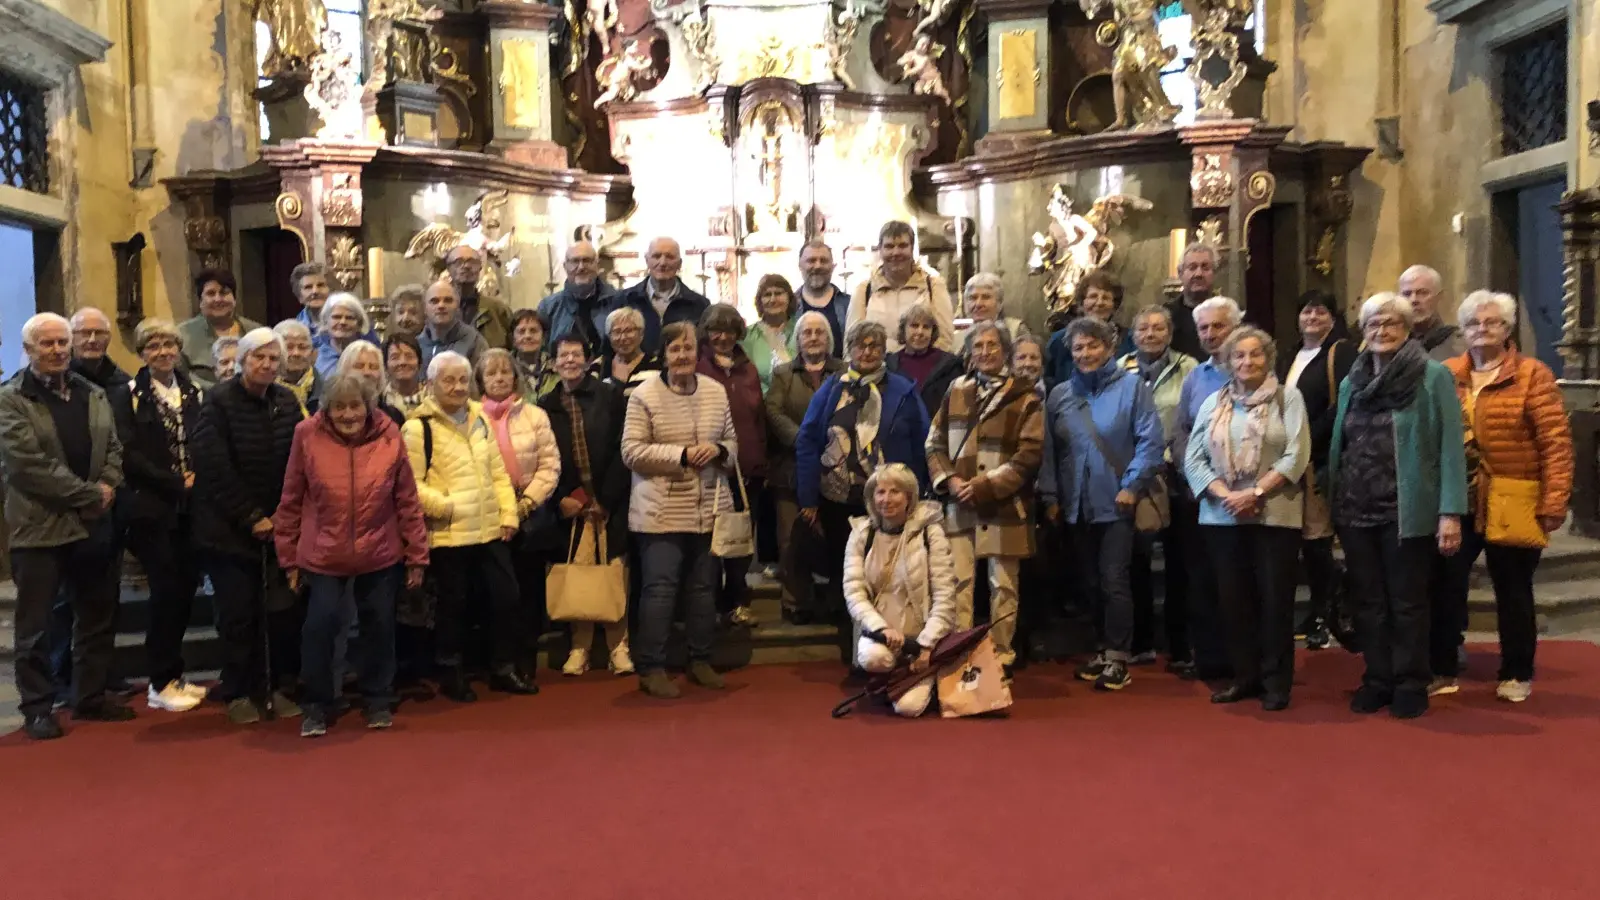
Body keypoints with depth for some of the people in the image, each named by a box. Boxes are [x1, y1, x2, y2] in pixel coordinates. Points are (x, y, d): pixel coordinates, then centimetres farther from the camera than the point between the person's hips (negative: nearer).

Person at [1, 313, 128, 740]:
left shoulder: (93, 394, 12)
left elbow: (113, 448, 11)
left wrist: (107, 488, -9)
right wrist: (88, 494, -17)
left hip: (94, 525, 6)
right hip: (39, 527, -6)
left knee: (98, 618, 13)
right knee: (35, 625, 4)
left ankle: (91, 697, 26)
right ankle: (37, 708, 16)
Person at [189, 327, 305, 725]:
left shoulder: (288, 402, 5)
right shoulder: (218, 401, -7)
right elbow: (215, 468, -13)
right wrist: (250, 517, -14)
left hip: (278, 524, 3)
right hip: (229, 526, -3)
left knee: (280, 612, 0)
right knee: (237, 614, 1)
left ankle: (272, 686, 15)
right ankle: (238, 691, 14)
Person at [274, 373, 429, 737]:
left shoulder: (389, 435, -7)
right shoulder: (308, 435, -9)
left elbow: (407, 500, -2)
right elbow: (291, 500, -1)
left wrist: (417, 554, 0)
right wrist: (289, 556, 2)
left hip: (381, 555, 1)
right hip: (323, 555, -1)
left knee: (379, 627, 12)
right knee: (320, 626, 1)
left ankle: (377, 701, 29)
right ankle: (317, 705, 21)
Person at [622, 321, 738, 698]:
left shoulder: (717, 392, 7)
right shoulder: (644, 394, -6)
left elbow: (732, 443, 13)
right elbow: (631, 451, -11)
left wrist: (718, 451, -10)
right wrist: (682, 455, -18)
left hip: (710, 508, 5)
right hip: (661, 511, -4)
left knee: (704, 586, 12)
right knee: (660, 588, -2)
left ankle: (700, 660, 25)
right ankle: (651, 668, 7)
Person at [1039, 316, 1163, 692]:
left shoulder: (1131, 386, -4)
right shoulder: (1059, 395, 9)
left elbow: (1150, 440, -8)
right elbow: (1048, 449, 8)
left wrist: (1132, 485, -13)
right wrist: (1050, 496, 4)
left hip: (1117, 502, -4)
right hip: (1077, 505, 4)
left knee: (1114, 580, -6)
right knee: (1092, 582, 11)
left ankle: (1118, 659, 2)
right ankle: (1104, 650, 23)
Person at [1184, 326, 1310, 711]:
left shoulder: (1288, 397, 3)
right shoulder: (1213, 402, 11)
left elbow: (1296, 455, -7)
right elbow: (1194, 458, 4)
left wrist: (1254, 493, -16)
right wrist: (1224, 495, -11)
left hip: (1275, 515, -3)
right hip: (1223, 516, 3)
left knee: (1275, 599, 1)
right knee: (1234, 598, 8)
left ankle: (1276, 682, 11)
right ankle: (1244, 676, 19)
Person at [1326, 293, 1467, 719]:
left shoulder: (1434, 377, -4)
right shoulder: (1351, 383, 12)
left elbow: (1450, 447, -9)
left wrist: (1450, 511, -15)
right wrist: (1331, 503, 8)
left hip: (1407, 511, -4)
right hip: (1356, 511, 5)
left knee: (1407, 602, 6)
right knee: (1368, 602, 11)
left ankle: (1410, 684, 19)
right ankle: (1377, 680, 23)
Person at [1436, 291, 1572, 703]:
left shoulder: (1533, 375, -3)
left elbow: (1556, 442, -8)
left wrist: (1554, 501, -13)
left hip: (1512, 506, -3)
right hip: (1456, 504, 3)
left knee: (1512, 591, 10)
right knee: (1445, 586, 3)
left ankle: (1517, 675, 25)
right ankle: (1442, 671, 16)